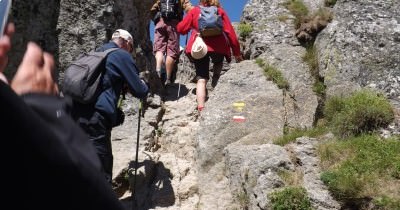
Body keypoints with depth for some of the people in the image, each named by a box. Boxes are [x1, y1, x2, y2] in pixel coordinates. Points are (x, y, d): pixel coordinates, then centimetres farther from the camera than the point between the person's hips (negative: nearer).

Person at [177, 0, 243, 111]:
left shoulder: (194, 11, 16)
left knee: (201, 79, 0)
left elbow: (181, 28, 13)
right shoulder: (220, 11, 16)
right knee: (218, 63, 33)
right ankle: (215, 85, 13)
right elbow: (230, 31, 9)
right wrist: (237, 53, 11)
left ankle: (201, 109, -14)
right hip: (217, 46, 0)